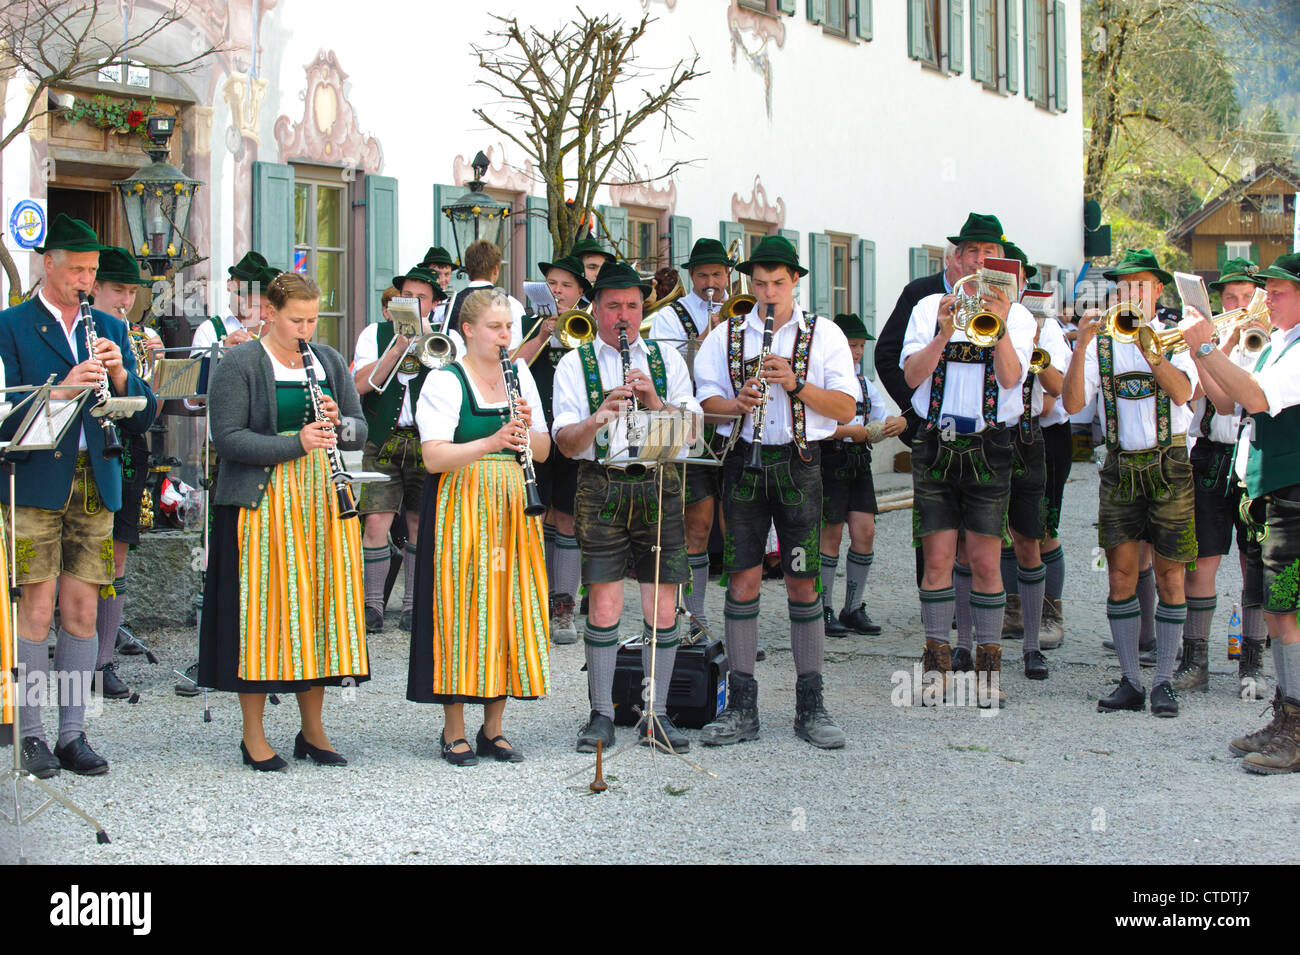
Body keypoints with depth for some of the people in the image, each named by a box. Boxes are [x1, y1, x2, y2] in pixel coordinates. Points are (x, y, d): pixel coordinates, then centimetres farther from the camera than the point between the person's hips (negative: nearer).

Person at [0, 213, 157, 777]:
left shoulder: (110, 330, 14)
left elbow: (143, 418, 10)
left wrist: (120, 376, -9)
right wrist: (63, 389, -24)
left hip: (95, 487, 4)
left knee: (82, 613, 5)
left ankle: (73, 733, 12)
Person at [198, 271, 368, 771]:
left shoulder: (329, 361, 13)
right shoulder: (239, 364, -3)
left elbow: (360, 432, 13)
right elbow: (227, 438, -12)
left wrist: (337, 422, -10)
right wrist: (295, 443, -22)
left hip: (323, 502, 5)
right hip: (262, 502, -5)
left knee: (319, 607, 6)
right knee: (262, 611, -3)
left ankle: (313, 730, 17)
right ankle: (253, 734, 8)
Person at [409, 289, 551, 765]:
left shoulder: (521, 375, 12)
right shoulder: (444, 381, -5)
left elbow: (544, 452, 12)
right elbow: (434, 456, -16)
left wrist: (526, 430, -9)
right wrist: (492, 442, -27)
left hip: (512, 507, 5)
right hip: (461, 506, -5)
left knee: (509, 608, 4)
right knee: (461, 610, -4)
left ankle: (493, 729, 15)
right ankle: (455, 733, 5)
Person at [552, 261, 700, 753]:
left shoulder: (667, 359, 13)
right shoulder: (575, 364, 7)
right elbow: (565, 442, -1)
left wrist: (653, 400, -13)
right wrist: (599, 417, -20)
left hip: (660, 485, 2)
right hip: (602, 486, -2)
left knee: (663, 607, 1)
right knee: (604, 606, -3)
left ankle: (658, 714, 12)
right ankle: (602, 716, 8)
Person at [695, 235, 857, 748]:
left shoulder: (824, 334, 6)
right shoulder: (726, 336, 10)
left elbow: (846, 409, 0)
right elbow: (705, 401, 7)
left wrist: (796, 384, -14)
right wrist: (735, 403, -14)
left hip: (799, 463, -1)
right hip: (744, 463, 1)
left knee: (803, 583, 0)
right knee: (742, 580, -1)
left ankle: (811, 706, 8)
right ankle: (741, 707, 6)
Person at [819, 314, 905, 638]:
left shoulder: (863, 382, 17)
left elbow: (883, 418, 17)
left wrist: (898, 422, -6)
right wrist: (849, 431, -23)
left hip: (859, 462, 6)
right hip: (830, 461, -6)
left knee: (865, 532, 1)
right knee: (832, 534, -2)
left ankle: (854, 609, 11)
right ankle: (824, 610, 8)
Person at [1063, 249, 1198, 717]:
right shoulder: (1102, 342, 6)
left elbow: (1181, 392, -16)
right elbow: (1072, 403, -6)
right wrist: (1080, 348, -18)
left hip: (1169, 467, -1)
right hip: (1121, 468, 1)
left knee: (1169, 577, 1)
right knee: (1120, 576, -1)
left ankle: (1164, 682, 8)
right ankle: (1130, 682, 7)